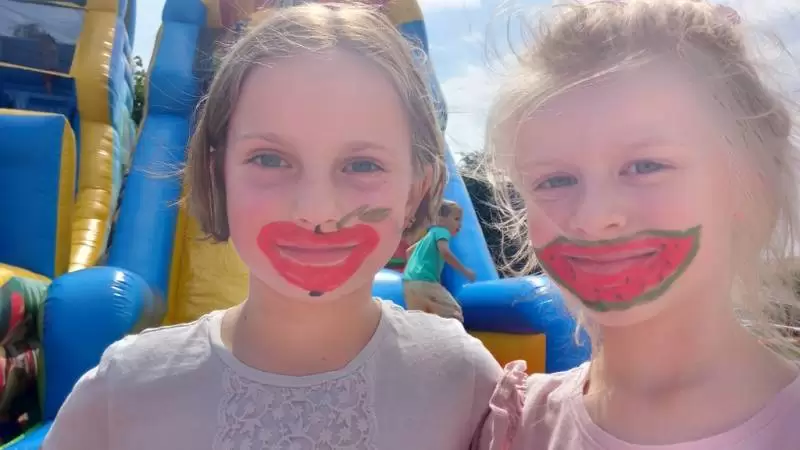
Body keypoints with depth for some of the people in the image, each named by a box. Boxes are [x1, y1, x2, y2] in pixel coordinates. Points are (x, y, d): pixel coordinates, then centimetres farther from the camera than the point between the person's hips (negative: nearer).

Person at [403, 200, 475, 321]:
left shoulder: (429, 234, 26)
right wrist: (465, 271, -16)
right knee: (453, 313, -6)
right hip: (424, 282, -9)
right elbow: (445, 252, -20)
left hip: (409, 282, 9)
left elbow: (409, 251, 35)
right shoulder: (441, 232, -1)